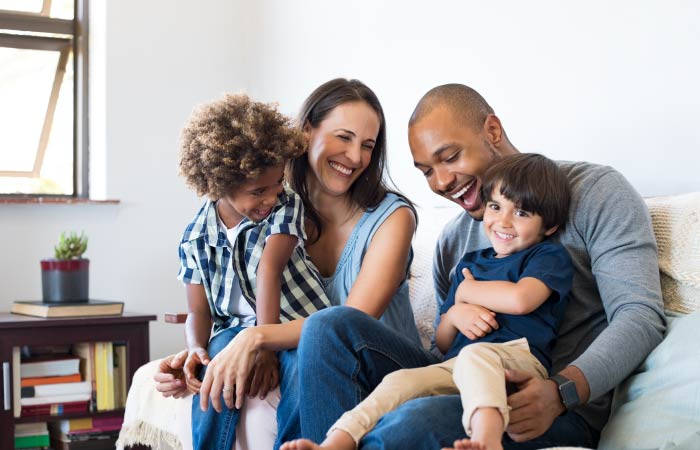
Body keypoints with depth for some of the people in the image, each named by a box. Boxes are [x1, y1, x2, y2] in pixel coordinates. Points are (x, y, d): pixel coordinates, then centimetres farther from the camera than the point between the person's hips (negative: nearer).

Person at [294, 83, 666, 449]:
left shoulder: (594, 191, 0)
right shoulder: (452, 240, 19)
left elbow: (641, 315, -11)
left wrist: (561, 391, -27)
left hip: (566, 412, -6)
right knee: (331, 326, -9)